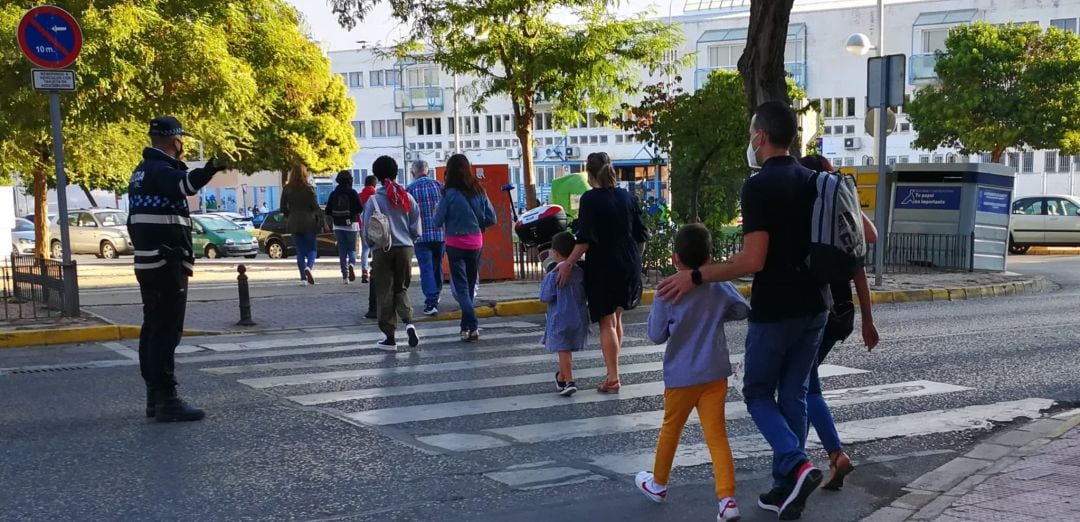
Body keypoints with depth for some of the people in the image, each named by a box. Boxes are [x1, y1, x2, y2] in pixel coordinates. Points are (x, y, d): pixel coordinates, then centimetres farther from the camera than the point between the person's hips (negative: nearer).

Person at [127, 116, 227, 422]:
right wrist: (208, 171, -60)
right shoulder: (161, 170, -16)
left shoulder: (143, 171, 16)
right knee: (167, 331, -9)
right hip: (166, 264, -11)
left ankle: (154, 397, 21)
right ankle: (166, 400, -8)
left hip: (148, 263, 11)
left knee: (153, 329, 14)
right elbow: (184, 184, -40)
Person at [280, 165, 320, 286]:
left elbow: (283, 208, 2)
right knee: (311, 249, 6)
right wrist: (317, 218, 12)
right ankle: (309, 267, -22)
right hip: (308, 223, -2)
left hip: (294, 223, 2)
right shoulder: (308, 188, -8)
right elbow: (315, 206, -6)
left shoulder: (287, 189, 0)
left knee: (300, 251, 9)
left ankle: (303, 278, 4)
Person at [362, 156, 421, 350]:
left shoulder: (374, 200, -9)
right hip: (405, 248, 3)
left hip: (383, 250, -3)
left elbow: (368, 229, -7)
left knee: (385, 292, 5)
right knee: (401, 288, 17)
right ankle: (408, 322, -8)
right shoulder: (407, 197, 2)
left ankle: (390, 337, 7)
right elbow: (416, 230, 2)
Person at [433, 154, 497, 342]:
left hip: (455, 243, -4)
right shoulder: (479, 191, 0)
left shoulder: (450, 194, -14)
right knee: (470, 285, 16)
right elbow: (491, 219, 2)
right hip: (476, 242, 4)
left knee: (460, 287, -1)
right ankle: (467, 325, 21)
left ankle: (472, 326, -15)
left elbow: (437, 221, -8)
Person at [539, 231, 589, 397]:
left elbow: (545, 297, -13)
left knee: (563, 350, 0)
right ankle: (562, 377, 35)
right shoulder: (581, 272, -1)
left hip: (560, 319, -6)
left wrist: (543, 285, 4)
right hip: (579, 318, 6)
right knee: (566, 350, 20)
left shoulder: (553, 275, -17)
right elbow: (586, 294, 8)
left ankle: (569, 381, -8)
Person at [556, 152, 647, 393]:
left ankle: (613, 378, -1)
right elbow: (641, 236, 10)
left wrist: (568, 263, -14)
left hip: (603, 267, -6)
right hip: (629, 266, 6)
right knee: (616, 318, 19)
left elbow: (585, 239, -19)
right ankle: (613, 370, 26)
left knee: (607, 323, 0)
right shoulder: (626, 197, 6)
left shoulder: (590, 199, -11)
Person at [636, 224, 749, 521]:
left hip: (680, 376, -2)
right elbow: (743, 311, 12)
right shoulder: (721, 287, -3)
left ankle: (658, 484, 35)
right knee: (717, 436, 1)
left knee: (670, 431, 17)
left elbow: (656, 335, -6)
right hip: (715, 374, 2)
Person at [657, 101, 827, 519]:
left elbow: (753, 261, -22)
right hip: (812, 308, 7)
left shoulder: (758, 186, -16)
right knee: (794, 395, 13)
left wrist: (695, 277, -17)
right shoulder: (814, 181, 7)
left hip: (774, 311, -6)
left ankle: (796, 465, -10)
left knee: (758, 393, 10)